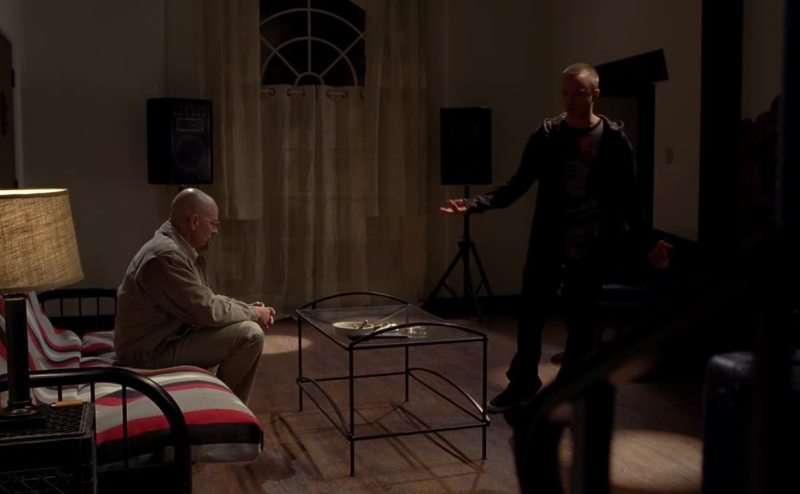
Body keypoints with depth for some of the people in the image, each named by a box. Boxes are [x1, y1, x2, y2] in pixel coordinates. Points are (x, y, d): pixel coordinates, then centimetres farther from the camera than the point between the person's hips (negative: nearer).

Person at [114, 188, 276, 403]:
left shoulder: (181, 249, 9)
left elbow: (207, 300, 16)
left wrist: (249, 309, 1)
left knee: (249, 325, 15)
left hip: (168, 338, 11)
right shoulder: (166, 255, -25)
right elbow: (208, 312, -25)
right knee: (250, 335, -19)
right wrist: (253, 313, -9)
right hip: (153, 353, -11)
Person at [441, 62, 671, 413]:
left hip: (589, 250, -1)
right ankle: (522, 384, 26)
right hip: (547, 245, 1)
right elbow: (518, 184, 1)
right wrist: (474, 205, -11)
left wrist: (646, 245, -5)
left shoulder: (614, 139, -3)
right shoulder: (547, 135, 0)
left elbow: (629, 199, 1)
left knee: (581, 325, 8)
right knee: (530, 317, 7)